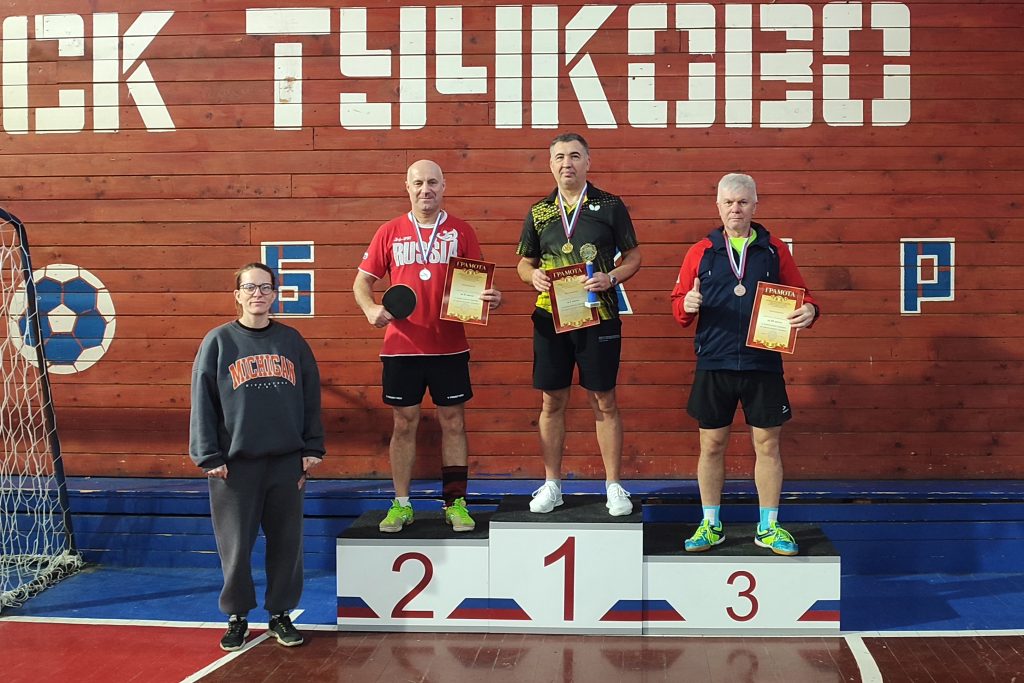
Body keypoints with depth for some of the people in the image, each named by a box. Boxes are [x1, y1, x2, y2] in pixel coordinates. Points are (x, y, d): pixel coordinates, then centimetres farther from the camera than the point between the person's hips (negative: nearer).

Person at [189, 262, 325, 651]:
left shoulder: (291, 341, 8)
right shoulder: (218, 342, 0)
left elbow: (310, 398, 10)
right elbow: (202, 402, -2)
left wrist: (313, 449, 5)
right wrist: (209, 457, -7)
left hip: (288, 461, 2)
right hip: (235, 463, -2)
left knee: (286, 541, 8)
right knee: (236, 545, 3)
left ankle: (280, 613, 22)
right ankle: (237, 616, 19)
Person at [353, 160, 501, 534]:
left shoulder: (461, 231, 4)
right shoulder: (390, 232, 4)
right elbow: (362, 280, 8)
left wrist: (492, 297, -16)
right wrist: (371, 309, -12)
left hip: (450, 346, 0)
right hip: (401, 346, 0)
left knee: (453, 422, 5)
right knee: (404, 423, 7)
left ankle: (455, 503, 13)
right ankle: (401, 505, 16)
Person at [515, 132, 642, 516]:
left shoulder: (610, 206, 2)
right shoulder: (539, 212, 9)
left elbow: (633, 257, 4)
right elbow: (524, 262, 15)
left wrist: (611, 278, -15)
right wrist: (533, 275, -8)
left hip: (599, 316, -2)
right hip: (551, 317, 2)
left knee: (604, 401, 4)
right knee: (552, 402, 7)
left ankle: (614, 486, 13)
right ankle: (552, 485, 18)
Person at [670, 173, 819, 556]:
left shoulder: (774, 251, 6)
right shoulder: (701, 252, 6)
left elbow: (800, 294, 10)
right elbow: (679, 307, 8)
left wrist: (809, 310, -12)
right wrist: (687, 305, -15)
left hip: (764, 366, 0)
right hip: (714, 366, 0)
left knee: (767, 445, 5)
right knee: (712, 445, 6)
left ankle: (769, 528, 16)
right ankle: (710, 525, 19)